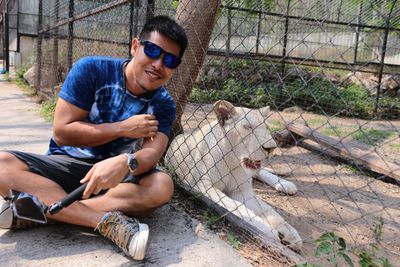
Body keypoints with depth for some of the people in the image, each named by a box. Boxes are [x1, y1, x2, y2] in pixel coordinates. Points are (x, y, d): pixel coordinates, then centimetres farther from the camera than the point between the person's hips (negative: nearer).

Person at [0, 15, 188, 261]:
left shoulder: (163, 105, -5)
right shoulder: (91, 69, -11)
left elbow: (153, 153, -21)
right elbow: (62, 132, -13)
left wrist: (125, 163, -44)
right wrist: (123, 128, -18)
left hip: (118, 176, 1)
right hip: (67, 165, 0)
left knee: (162, 186, -29)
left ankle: (45, 206, -27)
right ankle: (107, 220, -35)